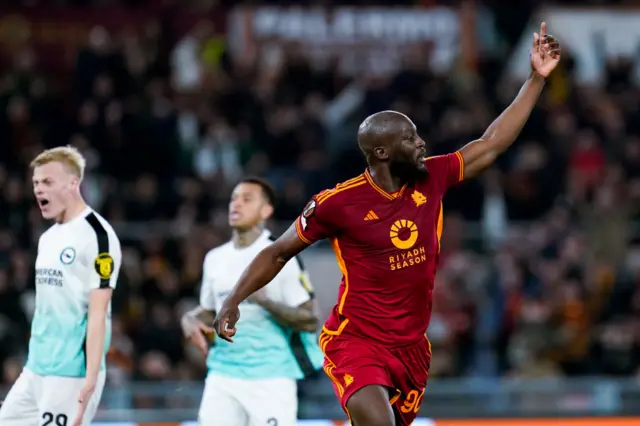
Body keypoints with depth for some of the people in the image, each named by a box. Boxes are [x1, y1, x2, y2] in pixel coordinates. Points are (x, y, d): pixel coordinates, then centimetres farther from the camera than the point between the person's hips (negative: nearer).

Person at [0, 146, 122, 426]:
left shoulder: (96, 235, -11)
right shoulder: (48, 237, 16)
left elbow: (98, 312, -16)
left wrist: (90, 379, -21)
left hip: (72, 373, -9)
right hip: (34, 371, 9)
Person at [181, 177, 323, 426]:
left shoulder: (281, 258, -7)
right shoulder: (215, 259, 11)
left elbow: (310, 321, -9)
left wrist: (266, 301, -24)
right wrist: (192, 319, 1)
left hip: (270, 380, -5)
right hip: (223, 376, 5)